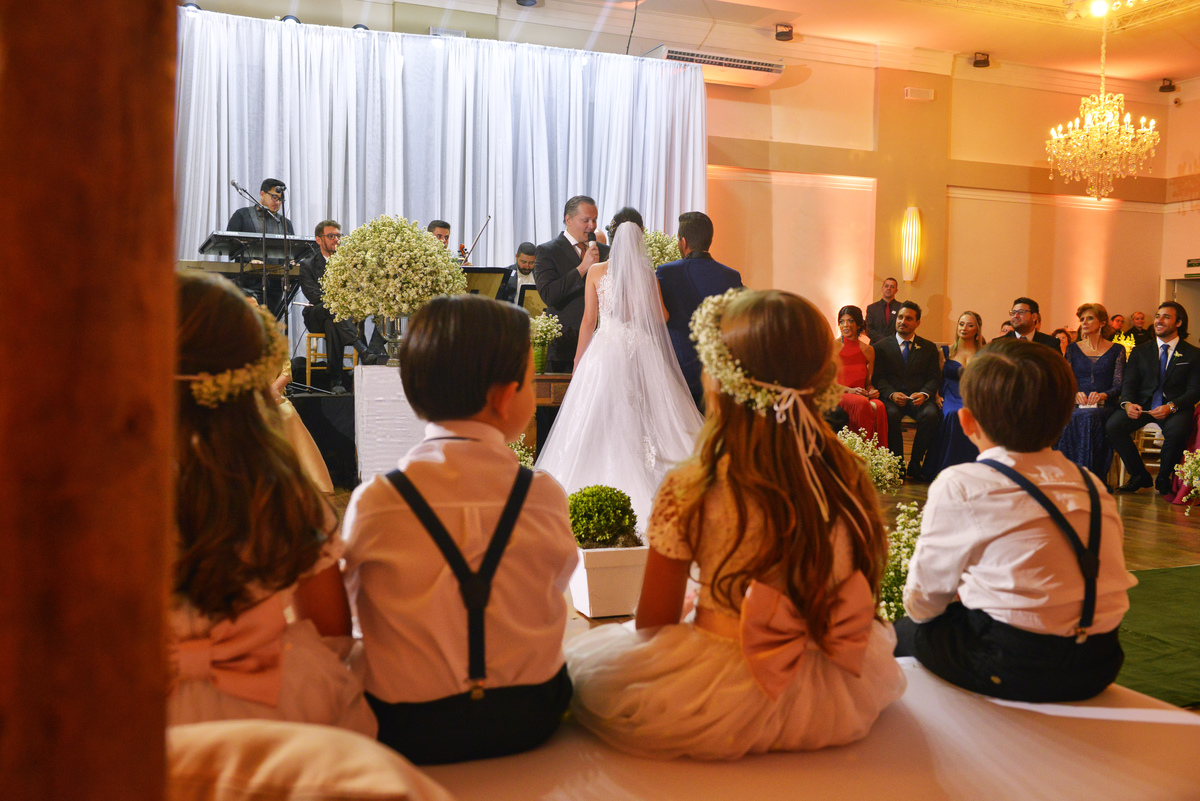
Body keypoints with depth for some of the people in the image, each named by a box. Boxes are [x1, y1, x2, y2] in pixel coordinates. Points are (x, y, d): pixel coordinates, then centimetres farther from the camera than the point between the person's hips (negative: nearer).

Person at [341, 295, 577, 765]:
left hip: (408, 736, -1)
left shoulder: (373, 502, -14)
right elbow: (554, 587, 3)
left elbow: (342, 607, 2)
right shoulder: (545, 498, -12)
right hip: (529, 725, 1)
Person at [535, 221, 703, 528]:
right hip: (642, 352, 1)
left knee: (598, 421, 1)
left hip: (605, 350, -1)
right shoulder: (647, 275, 3)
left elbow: (589, 319, 2)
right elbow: (659, 318, 5)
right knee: (640, 419, 4)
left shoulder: (597, 272, 2)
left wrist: (578, 362, 9)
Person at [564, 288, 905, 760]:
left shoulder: (689, 491, -19)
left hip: (725, 702, -5)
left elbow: (652, 626, -9)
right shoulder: (850, 480, -7)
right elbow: (861, 608, 6)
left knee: (585, 662, 17)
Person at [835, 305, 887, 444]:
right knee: (862, 404, -37)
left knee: (879, 406, -33)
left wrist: (872, 391, -6)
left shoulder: (868, 350, 16)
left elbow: (868, 382, 19)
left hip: (861, 395, 3)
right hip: (838, 396, -3)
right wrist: (849, 390, -14)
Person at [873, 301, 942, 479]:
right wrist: (891, 394, -17)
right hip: (891, 396, -1)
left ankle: (915, 464, -18)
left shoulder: (929, 348, 16)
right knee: (891, 414, -35)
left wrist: (924, 394, -14)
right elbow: (879, 378, 3)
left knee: (930, 414, -32)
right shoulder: (881, 346, 12)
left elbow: (934, 378, 8)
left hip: (918, 397, 1)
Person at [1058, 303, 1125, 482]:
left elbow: (1119, 385, 3)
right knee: (1070, 419, -36)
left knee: (1088, 418, -38)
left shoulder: (1116, 350, 12)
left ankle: (1093, 478, -35)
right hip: (1076, 405, 2)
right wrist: (1075, 394, -14)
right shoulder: (1073, 349, 17)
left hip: (1104, 406, -1)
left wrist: (1103, 395, -19)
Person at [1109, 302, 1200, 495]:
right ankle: (1140, 475, -6)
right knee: (1112, 425, -25)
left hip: (1176, 409, -3)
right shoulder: (1140, 351, 15)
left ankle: (1164, 479, -9)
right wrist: (1128, 403, -15)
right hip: (1143, 406, 3)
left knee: (1176, 430, -37)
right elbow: (1129, 383, 8)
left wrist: (1171, 407, -19)